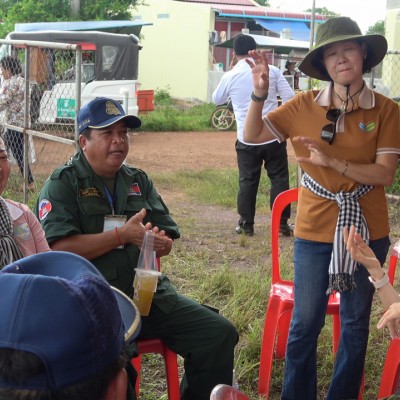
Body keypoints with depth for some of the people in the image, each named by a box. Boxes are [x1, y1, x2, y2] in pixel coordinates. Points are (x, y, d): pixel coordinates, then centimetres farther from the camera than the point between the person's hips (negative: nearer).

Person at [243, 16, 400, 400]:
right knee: (304, 324, 7)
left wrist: (332, 161, -25)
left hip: (366, 230, 0)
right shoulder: (304, 105, -3)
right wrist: (259, 93, -18)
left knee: (356, 323, 14)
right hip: (315, 230, 0)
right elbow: (251, 136, -3)